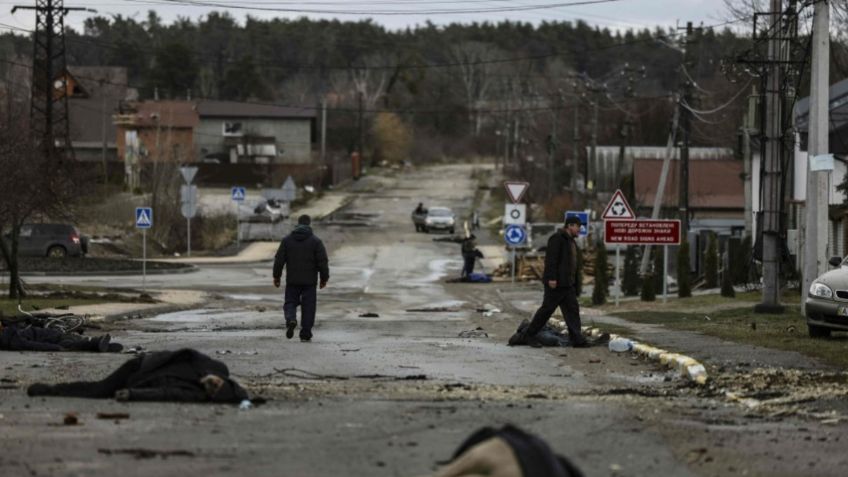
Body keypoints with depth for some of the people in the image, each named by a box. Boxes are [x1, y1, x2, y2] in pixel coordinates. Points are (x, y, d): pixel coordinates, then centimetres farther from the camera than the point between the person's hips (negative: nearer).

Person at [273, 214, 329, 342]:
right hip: (309, 281, -1)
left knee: (290, 302, 10)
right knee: (308, 306, 5)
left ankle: (291, 319, -20)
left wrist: (276, 277, 10)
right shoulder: (316, 241, -3)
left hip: (292, 280, 1)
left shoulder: (287, 240, 2)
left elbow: (279, 260, 2)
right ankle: (305, 334, 4)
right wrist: (324, 278, 5)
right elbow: (322, 262, -5)